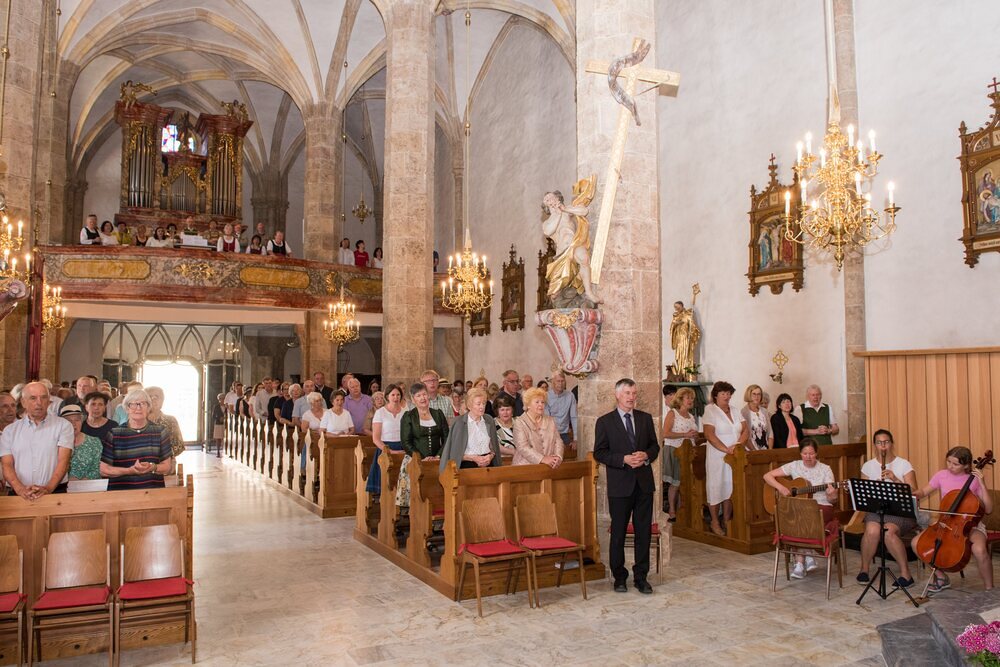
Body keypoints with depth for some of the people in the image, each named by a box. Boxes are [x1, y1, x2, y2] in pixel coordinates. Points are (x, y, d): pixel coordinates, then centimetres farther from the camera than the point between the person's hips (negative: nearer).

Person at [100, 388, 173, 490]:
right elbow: (103, 470, 2)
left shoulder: (160, 432, 8)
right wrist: (129, 471, -12)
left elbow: (168, 467, 8)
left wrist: (152, 467, -11)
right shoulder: (113, 434, 5)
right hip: (120, 491, 3)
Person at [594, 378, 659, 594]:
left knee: (644, 532, 8)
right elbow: (599, 453, -6)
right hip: (620, 485, -3)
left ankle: (641, 576, 21)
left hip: (644, 483, 3)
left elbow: (655, 446, 12)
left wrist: (646, 455, -10)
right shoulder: (604, 422, -4)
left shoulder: (646, 418, 8)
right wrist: (623, 460, -18)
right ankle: (619, 577, 21)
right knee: (618, 533, 7)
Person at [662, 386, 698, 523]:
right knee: (675, 483, -4)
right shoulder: (672, 413, -5)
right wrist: (685, 435, -17)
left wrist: (694, 435, 7)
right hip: (675, 451, -6)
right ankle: (672, 512, 5)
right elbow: (666, 434, -16)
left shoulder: (691, 416, 16)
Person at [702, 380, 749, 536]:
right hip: (717, 456, -5)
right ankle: (715, 523, 10)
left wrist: (739, 444, -11)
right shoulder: (710, 411, -6)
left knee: (731, 487, 7)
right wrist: (726, 449, -21)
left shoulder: (735, 411, 13)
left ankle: (727, 521, 18)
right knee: (716, 487, 0)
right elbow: (709, 435, -16)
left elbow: (745, 430, 7)